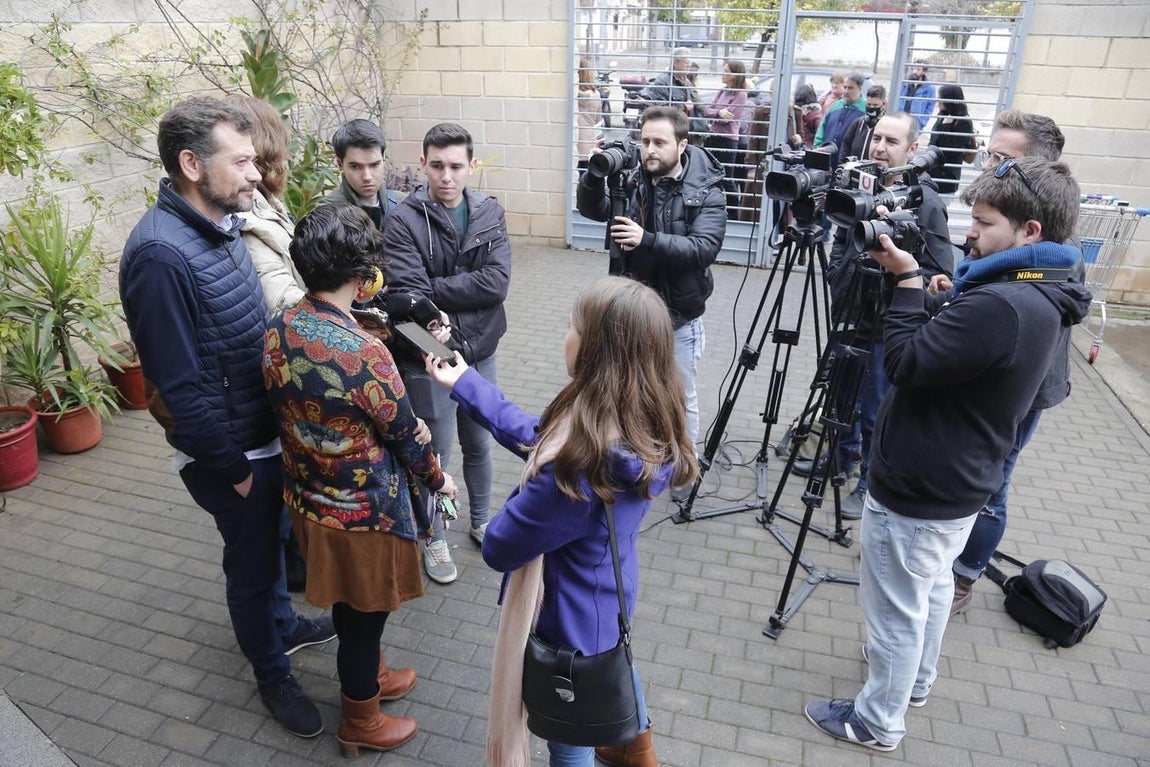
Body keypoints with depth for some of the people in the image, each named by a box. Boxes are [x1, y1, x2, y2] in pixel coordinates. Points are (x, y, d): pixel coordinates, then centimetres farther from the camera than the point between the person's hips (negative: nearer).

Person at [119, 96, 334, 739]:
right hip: (231, 452, -8)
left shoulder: (223, 225, 1)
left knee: (271, 539, 26)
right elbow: (180, 386, -25)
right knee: (252, 560, 13)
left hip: (269, 430, 8)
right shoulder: (160, 253, -26)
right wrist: (234, 469, -17)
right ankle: (273, 673, 36)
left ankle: (283, 625, 51)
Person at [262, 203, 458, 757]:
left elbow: (282, 406, 5)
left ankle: (368, 675, 53)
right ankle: (360, 723, 39)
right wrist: (439, 479, 1)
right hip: (363, 509, -7)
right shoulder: (364, 352, -30)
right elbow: (405, 435, -17)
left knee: (348, 601, 28)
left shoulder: (277, 330, -8)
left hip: (307, 496, 7)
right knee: (364, 612, 15)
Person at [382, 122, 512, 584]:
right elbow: (408, 294, -19)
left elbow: (496, 283, -13)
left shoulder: (490, 213, -1)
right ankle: (434, 538, 32)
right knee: (437, 451, 9)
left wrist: (435, 291, -17)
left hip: (481, 350, 4)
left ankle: (481, 521, 43)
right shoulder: (404, 221, -11)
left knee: (479, 443, 20)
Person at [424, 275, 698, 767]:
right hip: (608, 600, 8)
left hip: (569, 622, -8)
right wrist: (465, 382, 3)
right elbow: (536, 437, -2)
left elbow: (499, 547, -27)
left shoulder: (580, 466, -41)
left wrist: (524, 501, -9)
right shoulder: (642, 425, -14)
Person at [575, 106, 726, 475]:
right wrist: (595, 176, -21)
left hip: (679, 315, -4)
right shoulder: (634, 180, -2)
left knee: (680, 397, 13)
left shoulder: (705, 192, -14)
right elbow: (593, 210, -1)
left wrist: (648, 240, -36)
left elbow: (705, 248, -25)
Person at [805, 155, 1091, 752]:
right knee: (931, 587, 28)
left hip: (915, 495, -10)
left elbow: (907, 363, -26)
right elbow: (946, 351, 7)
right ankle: (916, 679, 50)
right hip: (958, 486, 10)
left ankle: (877, 722, 29)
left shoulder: (1000, 305, -30)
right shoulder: (1041, 299, 3)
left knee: (895, 610, 9)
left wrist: (906, 281, -18)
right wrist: (913, 281, -3)